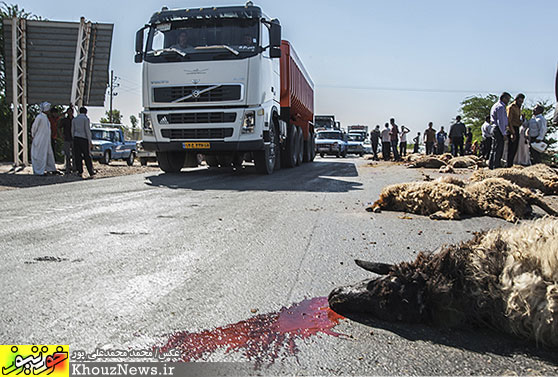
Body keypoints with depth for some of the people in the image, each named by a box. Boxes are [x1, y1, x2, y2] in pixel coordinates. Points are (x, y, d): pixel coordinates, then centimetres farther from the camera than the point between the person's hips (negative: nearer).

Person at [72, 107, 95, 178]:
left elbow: (73, 131, 11)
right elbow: (87, 130, -9)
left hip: (76, 138, 4)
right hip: (84, 138, -4)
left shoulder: (74, 119, 11)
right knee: (87, 156, 1)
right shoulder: (86, 119, -4)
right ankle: (91, 172, 2)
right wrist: (90, 141, -7)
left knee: (77, 156, 4)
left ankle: (80, 171, 0)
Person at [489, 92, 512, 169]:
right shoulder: (501, 107, -13)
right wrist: (504, 133, -18)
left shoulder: (496, 105, 19)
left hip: (495, 129, 10)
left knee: (494, 149, 15)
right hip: (499, 130, -10)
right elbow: (500, 121, -19)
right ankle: (496, 166, -7)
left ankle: (491, 165, 21)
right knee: (498, 149, -8)